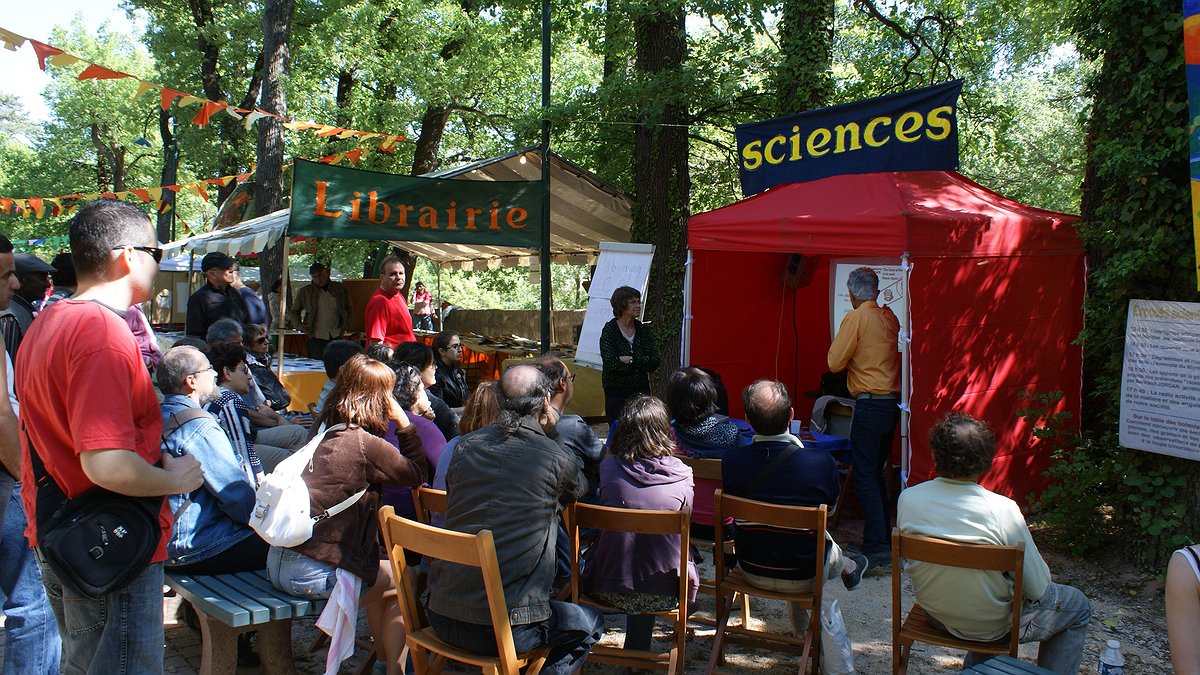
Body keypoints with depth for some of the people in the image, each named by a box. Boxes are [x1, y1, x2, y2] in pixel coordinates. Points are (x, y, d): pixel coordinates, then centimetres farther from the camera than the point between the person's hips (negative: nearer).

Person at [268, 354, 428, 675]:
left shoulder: (323, 434, 10)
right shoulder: (365, 444, -14)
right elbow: (417, 472, -1)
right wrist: (404, 421, 3)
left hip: (279, 561, 9)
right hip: (311, 573, -9)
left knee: (381, 576, 26)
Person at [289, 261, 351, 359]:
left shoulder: (340, 288, 6)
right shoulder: (305, 292, 4)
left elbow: (348, 308, 19)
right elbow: (294, 311, 17)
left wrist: (344, 326, 10)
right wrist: (301, 327, 3)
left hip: (336, 337, 1)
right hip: (316, 338, -1)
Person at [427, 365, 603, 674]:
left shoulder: (465, 447, 2)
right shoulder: (555, 457, -10)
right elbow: (580, 487, 14)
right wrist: (551, 432, 20)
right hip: (507, 630, -5)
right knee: (590, 622, 20)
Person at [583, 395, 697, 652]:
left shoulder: (609, 468, -10)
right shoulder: (682, 476, -12)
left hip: (608, 590, 1)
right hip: (662, 595, -1)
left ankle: (636, 650, 48)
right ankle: (638, 651, 46)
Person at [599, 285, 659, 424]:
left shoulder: (642, 330, 6)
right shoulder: (609, 330, -7)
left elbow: (655, 361, -3)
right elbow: (610, 364, -18)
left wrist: (630, 360, -14)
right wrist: (641, 363, -10)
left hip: (641, 390, 4)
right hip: (616, 392, -3)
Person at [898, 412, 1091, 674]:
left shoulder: (907, 499, -17)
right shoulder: (1003, 510, -29)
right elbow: (1037, 588, -19)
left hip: (934, 613, 4)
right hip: (991, 625, -4)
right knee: (1078, 606, 22)